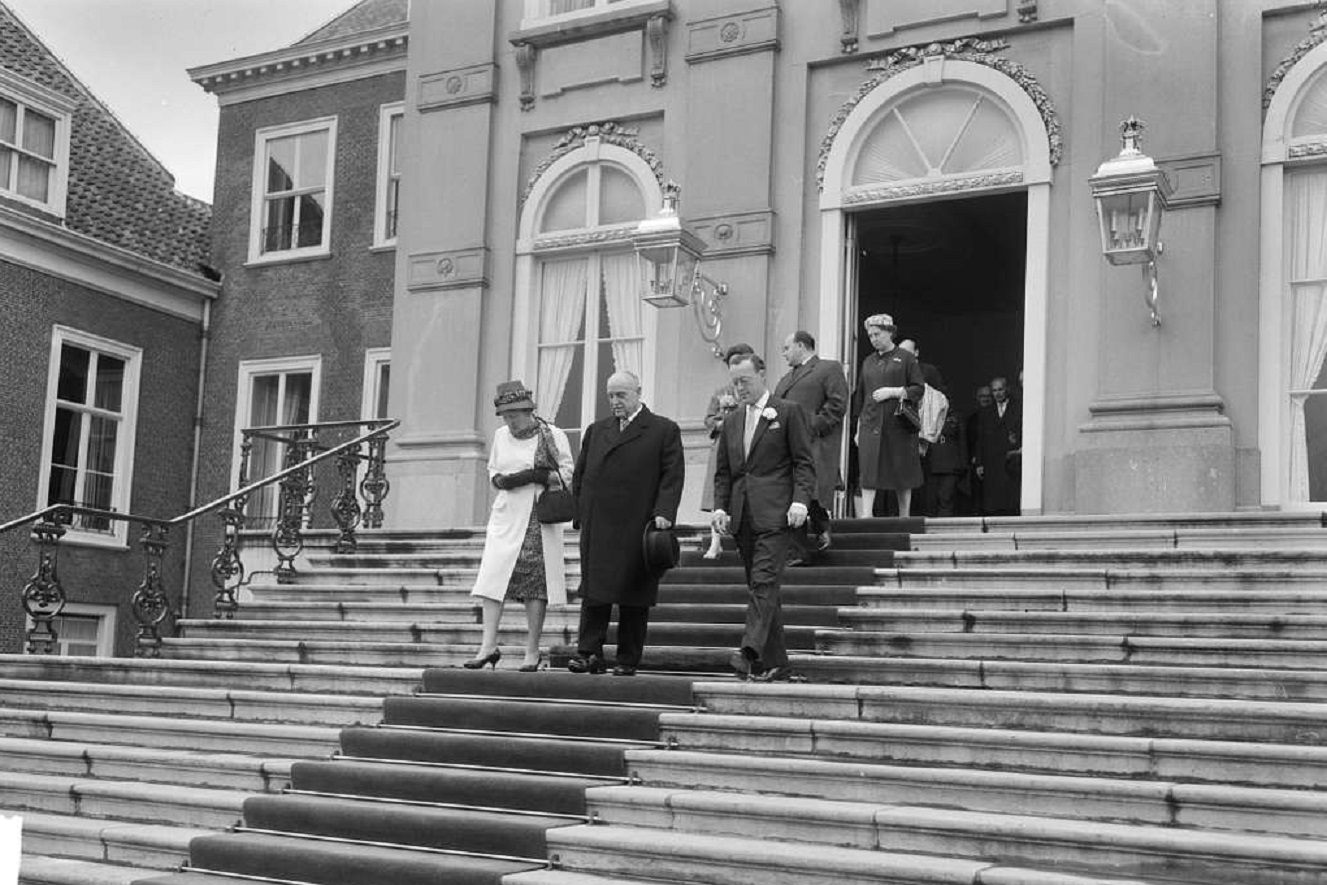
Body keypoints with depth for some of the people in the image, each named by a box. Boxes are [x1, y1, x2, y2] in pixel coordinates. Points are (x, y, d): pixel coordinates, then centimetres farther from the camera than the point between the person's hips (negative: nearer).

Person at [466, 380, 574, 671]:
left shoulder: (553, 435, -1)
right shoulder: (501, 436, 13)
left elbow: (568, 473, -2)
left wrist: (537, 476, -15)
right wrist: (499, 480, 1)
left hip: (539, 517, -4)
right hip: (507, 515, 4)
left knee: (535, 582, -4)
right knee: (494, 576, -8)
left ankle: (533, 651, 3)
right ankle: (489, 646, -7)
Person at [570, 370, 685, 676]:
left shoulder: (664, 430, 4)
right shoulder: (596, 431, 17)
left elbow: (672, 476, -2)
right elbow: (580, 476, 18)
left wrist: (663, 513, -14)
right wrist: (580, 513, 7)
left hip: (638, 528, -3)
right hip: (597, 528, 3)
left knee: (633, 597, 2)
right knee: (593, 592, -1)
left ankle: (628, 660, 9)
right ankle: (589, 653, 1)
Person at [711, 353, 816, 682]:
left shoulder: (789, 412, 2)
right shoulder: (732, 421, 19)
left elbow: (804, 462, -2)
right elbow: (723, 471, 19)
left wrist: (800, 500, -14)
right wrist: (720, 507, 6)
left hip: (774, 513, -6)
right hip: (742, 517, 6)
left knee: (763, 582, -19)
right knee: (760, 588, 7)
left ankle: (751, 650, -28)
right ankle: (776, 665, 12)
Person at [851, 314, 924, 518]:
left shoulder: (905, 358, 3)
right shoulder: (868, 362, 15)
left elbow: (918, 389, -2)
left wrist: (892, 392, -14)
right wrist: (858, 429, 12)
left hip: (898, 426, -3)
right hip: (871, 425, 3)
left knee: (902, 476, 2)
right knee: (868, 471, -9)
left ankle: (904, 518, 11)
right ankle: (865, 516, -15)